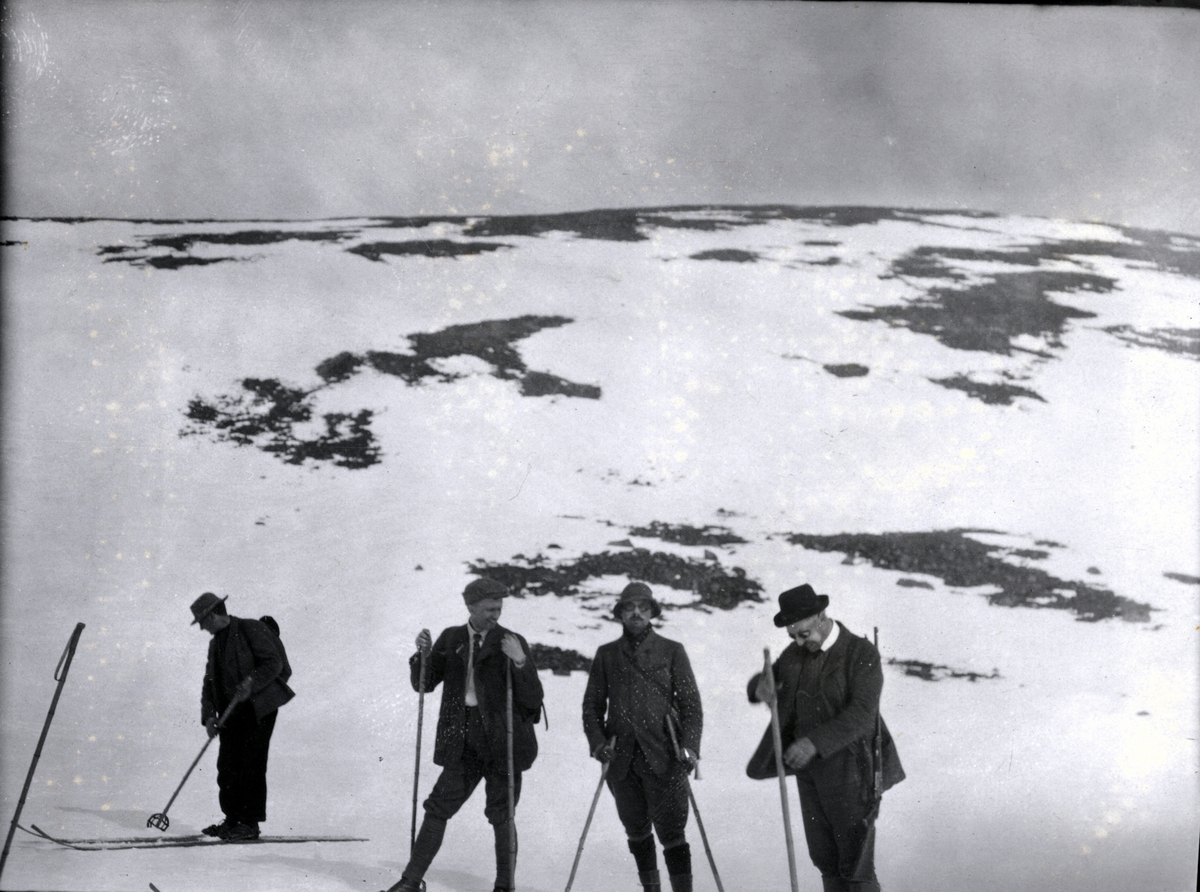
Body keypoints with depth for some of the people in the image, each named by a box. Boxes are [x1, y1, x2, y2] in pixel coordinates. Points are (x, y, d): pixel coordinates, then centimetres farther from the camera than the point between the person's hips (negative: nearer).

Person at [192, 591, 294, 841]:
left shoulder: (250, 629, -7)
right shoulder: (216, 643, 17)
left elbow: (274, 662, -12)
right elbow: (209, 683, 15)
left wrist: (251, 683, -25)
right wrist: (209, 715, 1)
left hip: (259, 706, -8)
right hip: (232, 711, 8)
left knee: (251, 765, -8)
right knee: (227, 765, 4)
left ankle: (250, 824, -3)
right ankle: (232, 820, 14)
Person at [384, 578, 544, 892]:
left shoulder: (512, 642, -1)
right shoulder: (451, 638, 8)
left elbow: (533, 698, -7)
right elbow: (424, 684, 10)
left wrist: (520, 662, -23)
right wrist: (423, 654, -9)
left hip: (502, 739, -3)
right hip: (464, 741, 3)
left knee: (501, 814, 2)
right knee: (438, 807, 0)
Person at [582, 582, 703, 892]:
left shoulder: (672, 652, 5)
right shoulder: (606, 655, 12)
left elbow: (691, 704, 3)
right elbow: (592, 704, 14)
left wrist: (689, 747, -10)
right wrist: (598, 742, -3)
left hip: (664, 759, -3)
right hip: (623, 760, 3)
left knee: (671, 832, -8)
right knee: (636, 832, 13)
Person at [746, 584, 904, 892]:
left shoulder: (862, 653, -12)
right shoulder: (795, 654, 6)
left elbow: (862, 713, -21)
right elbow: (766, 680, 16)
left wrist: (816, 742, -31)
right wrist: (760, 687, -10)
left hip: (849, 772, -6)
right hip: (809, 770, 6)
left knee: (855, 867, -2)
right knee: (825, 860, 12)